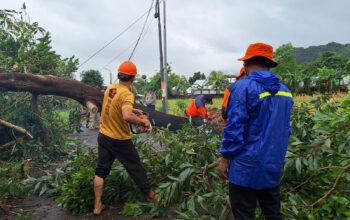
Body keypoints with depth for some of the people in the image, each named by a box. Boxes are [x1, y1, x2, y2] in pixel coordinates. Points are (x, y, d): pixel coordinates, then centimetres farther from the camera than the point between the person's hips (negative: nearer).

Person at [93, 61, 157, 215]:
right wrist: (143, 122, -24)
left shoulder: (110, 88, 2)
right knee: (135, 168, 11)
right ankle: (151, 196, 30)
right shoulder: (127, 94, -23)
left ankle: (97, 206, 20)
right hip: (120, 140, -6)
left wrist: (131, 110, 20)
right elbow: (127, 117, -39)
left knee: (101, 171, 13)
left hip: (103, 136, 7)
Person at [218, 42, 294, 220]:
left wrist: (225, 158, -7)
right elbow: (286, 130, 14)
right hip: (273, 166, 7)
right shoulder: (285, 91, 7)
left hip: (247, 167, -6)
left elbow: (234, 127, -17)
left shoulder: (243, 87, -14)